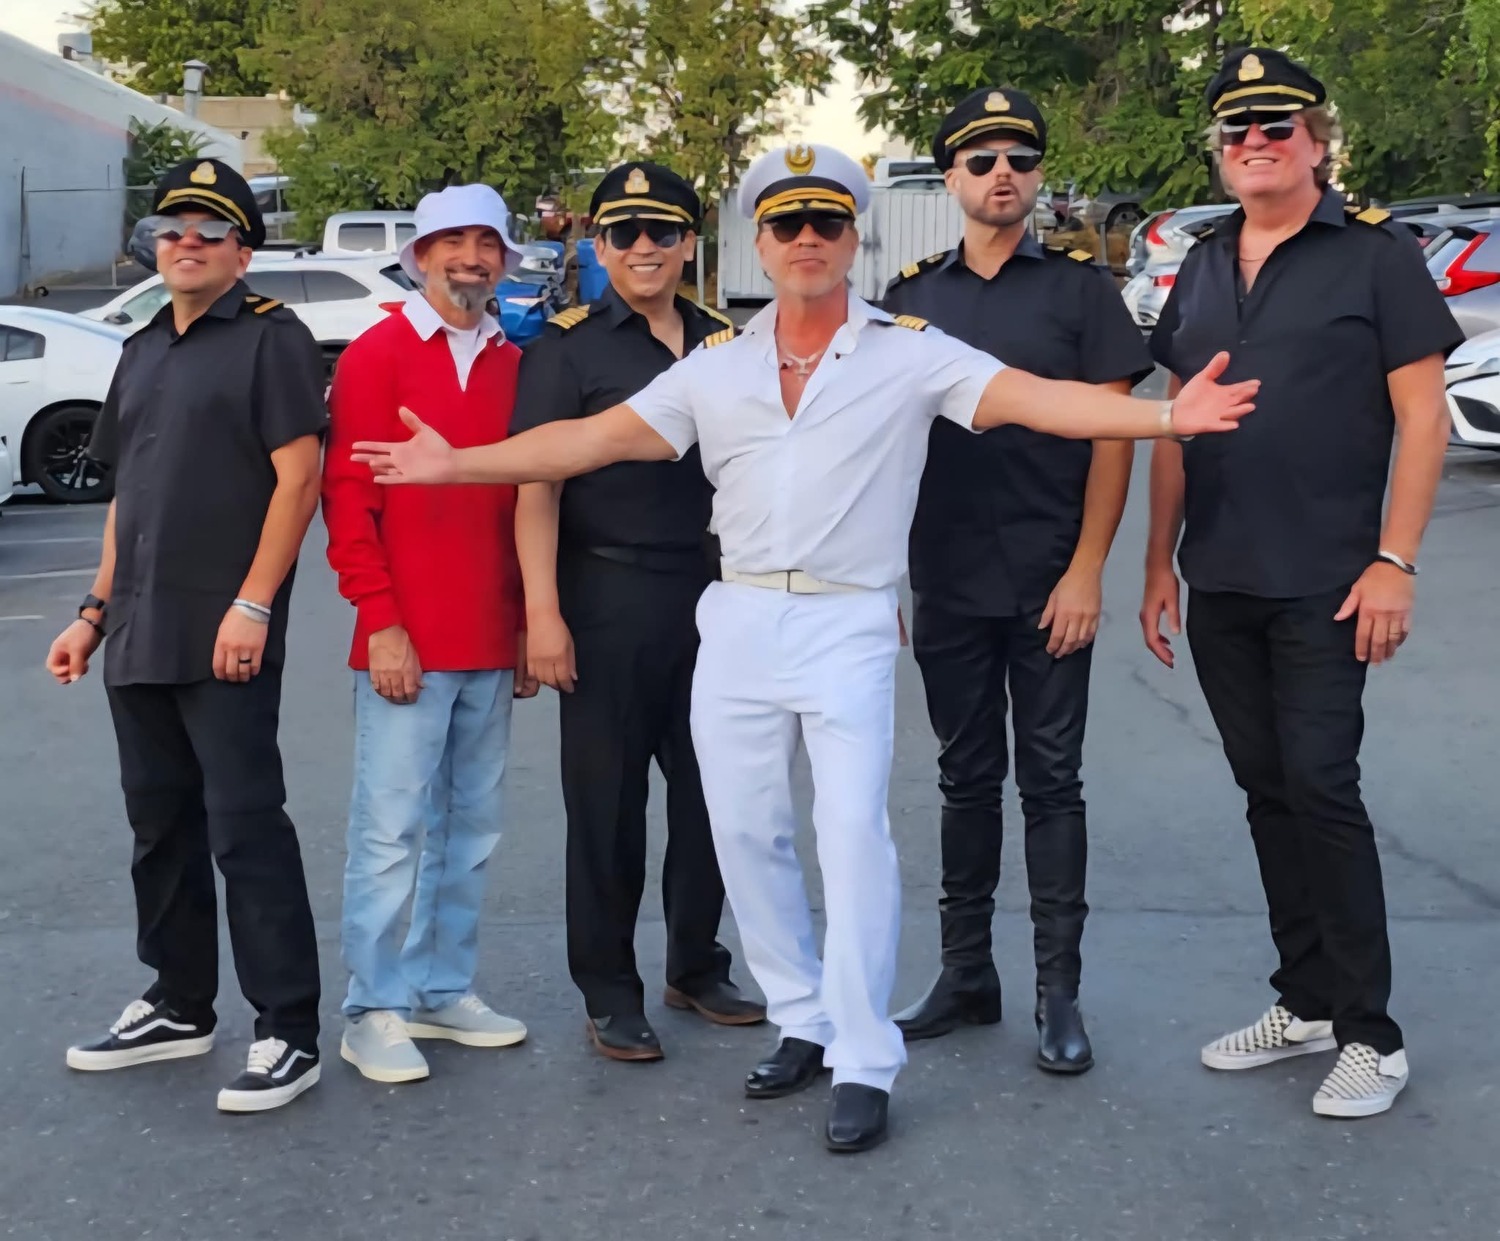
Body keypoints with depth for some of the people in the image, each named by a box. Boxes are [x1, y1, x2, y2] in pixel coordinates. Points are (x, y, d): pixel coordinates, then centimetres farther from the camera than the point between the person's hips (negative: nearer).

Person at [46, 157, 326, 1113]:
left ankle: (290, 1033, 0)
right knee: (162, 827, 14)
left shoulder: (271, 338, -5)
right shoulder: (143, 353, 19)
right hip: (140, 637, 8)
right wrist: (97, 613, 16)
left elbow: (299, 477, -13)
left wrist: (252, 606, -19)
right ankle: (180, 1008, 27)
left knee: (246, 828, -7)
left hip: (226, 635, -8)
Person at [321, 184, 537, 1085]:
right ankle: (374, 1011, 9)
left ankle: (444, 990, 23)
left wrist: (528, 624, 11)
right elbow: (347, 499, -6)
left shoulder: (515, 364, 11)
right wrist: (381, 621, -13)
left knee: (470, 827, 11)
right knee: (393, 830, -1)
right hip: (409, 642, -5)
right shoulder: (378, 355, -2)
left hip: (493, 645, 5)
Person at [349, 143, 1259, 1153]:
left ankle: (865, 1066, 1)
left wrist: (1163, 415, -27)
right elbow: (594, 437, 8)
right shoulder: (716, 366, 9)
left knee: (854, 833, -9)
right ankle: (805, 1023, 24)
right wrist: (458, 462, 3)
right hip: (738, 619, 4)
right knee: (746, 832, 8)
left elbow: (1038, 399, -13)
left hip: (849, 625, -4)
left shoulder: (911, 352, -1)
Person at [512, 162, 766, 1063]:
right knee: (608, 803, 3)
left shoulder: (724, 344, 11)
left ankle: (699, 967, 28)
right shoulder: (567, 346, -3)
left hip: (710, 596, 5)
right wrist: (543, 612, -15)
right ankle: (610, 994, 16)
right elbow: (537, 485, -7)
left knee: (713, 791, 11)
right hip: (607, 602, -4)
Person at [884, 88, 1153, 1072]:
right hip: (945, 584, 3)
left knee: (1051, 780, 2)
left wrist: (1087, 570, -12)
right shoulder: (912, 296, 8)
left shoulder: (1079, 284, 0)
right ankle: (966, 972, 22)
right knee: (967, 778, 11)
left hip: (1049, 582, -3)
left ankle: (1060, 991, 11)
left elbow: (1114, 432, -4)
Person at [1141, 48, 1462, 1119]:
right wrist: (1159, 561, 11)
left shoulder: (1376, 257, -3)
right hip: (1219, 586, 6)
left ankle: (1371, 1033, 4)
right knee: (1268, 792, 10)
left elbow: (1422, 415, -7)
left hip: (1324, 585, -5)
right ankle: (1306, 1002, 22)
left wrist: (1394, 560, -13)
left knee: (1321, 788, -7)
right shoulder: (1202, 270, 13)